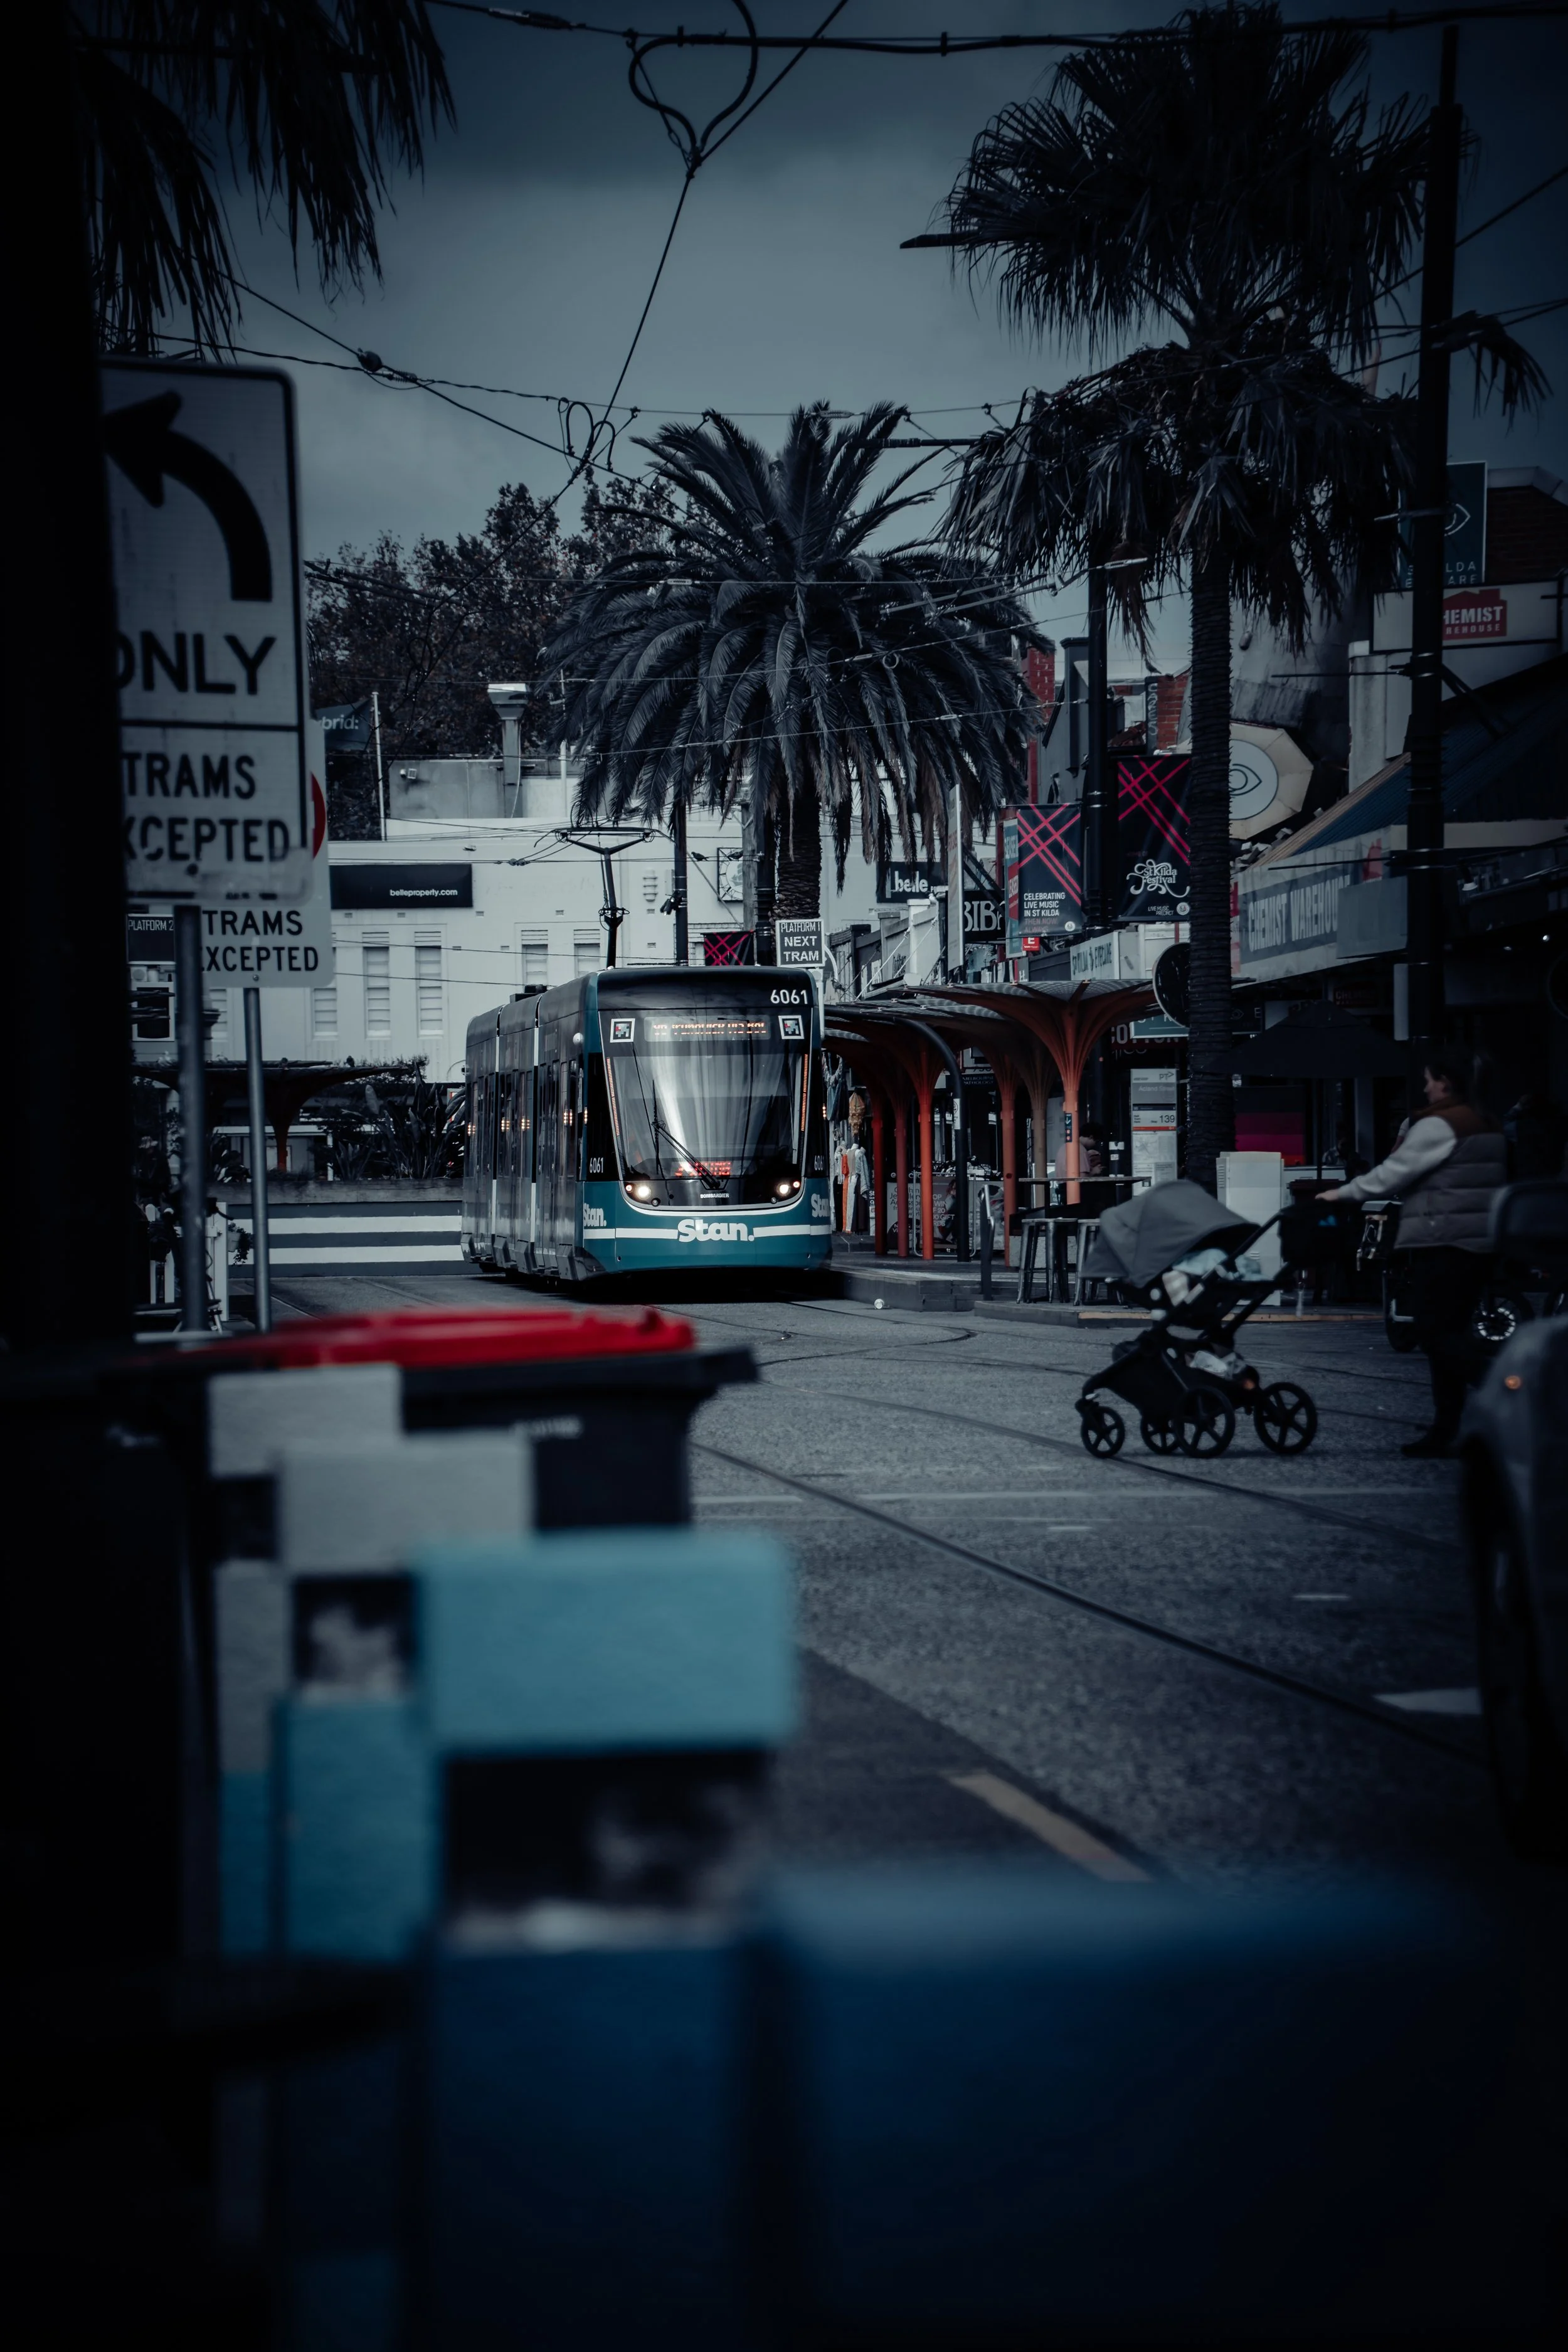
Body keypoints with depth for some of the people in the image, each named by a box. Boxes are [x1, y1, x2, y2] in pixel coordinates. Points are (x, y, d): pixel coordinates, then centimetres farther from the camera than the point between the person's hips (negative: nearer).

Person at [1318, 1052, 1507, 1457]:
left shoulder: (1438, 1126, -11)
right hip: (1479, 1240, 9)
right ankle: (1446, 1428, 11)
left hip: (1444, 1241, -9)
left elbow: (1395, 1172, -10)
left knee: (1437, 1331, -10)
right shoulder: (1487, 1127, 18)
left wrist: (1344, 1193, 0)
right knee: (1450, 1333, 10)